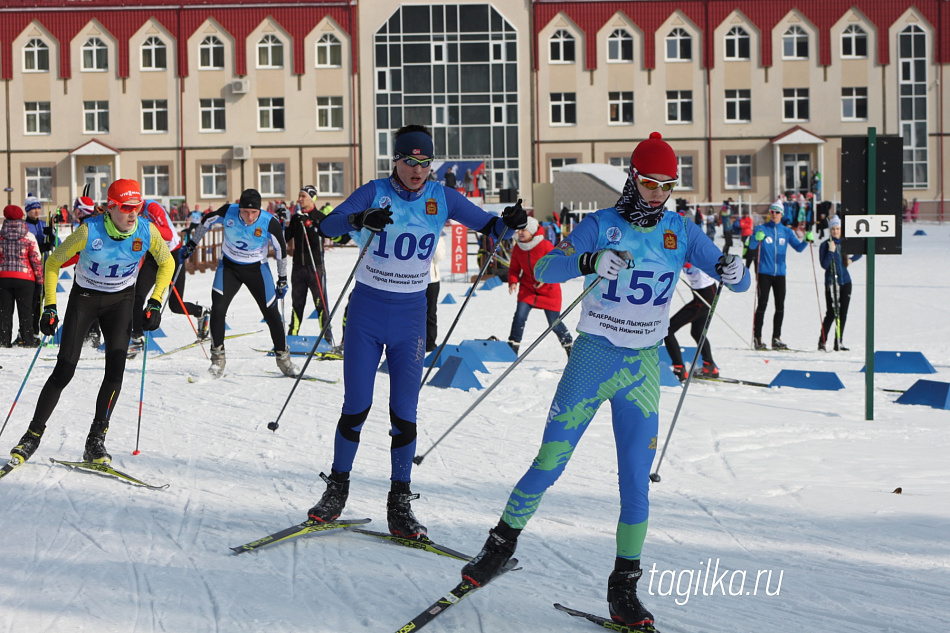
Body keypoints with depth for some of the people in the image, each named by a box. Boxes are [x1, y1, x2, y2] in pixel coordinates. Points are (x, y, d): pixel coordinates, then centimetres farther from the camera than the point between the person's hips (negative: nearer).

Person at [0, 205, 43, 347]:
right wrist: (40, 278, 3)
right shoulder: (29, 237, -7)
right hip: (25, 278, -2)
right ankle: (28, 340, 6)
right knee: (25, 310, 5)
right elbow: (36, 259, -6)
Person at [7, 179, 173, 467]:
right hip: (84, 297, -2)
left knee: (116, 368, -15)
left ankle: (96, 441, -5)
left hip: (121, 300, 2)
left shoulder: (147, 231, -18)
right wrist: (50, 307, -14)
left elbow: (166, 263, 1)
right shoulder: (89, 231, -25)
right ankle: (33, 435, 9)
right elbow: (53, 262, -11)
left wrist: (155, 303, -7)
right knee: (64, 371, -6)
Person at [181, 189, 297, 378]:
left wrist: (282, 280, 0)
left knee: (271, 313, 0)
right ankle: (218, 359, -1)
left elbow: (281, 250, -7)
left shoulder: (270, 223, -24)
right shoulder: (228, 212, -21)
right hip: (228, 266, 1)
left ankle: (283, 357, 18)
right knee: (218, 308, -14)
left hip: (257, 269, -1)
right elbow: (207, 221, 1)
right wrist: (191, 244, 9)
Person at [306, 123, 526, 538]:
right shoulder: (375, 193, -8)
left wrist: (509, 223, -23)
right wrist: (361, 219, -41)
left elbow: (489, 226, 1)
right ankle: (337, 489, 18)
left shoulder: (441, 197, -1)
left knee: (404, 414, 0)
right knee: (356, 407, 1)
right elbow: (328, 226, -20)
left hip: (410, 317, 2)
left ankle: (400, 504, 9)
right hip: (366, 312, -1)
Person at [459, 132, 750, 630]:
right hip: (593, 356, -2)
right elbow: (544, 269, -16)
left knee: (636, 482, -2)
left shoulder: (681, 231, 1)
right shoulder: (601, 225, -5)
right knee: (549, 464, -1)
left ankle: (623, 588, 8)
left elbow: (738, 282, 1)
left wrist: (733, 272, -23)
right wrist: (589, 261, -35)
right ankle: (502, 543, 20)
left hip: (643, 366, 2)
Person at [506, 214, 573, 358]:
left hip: (548, 289, -4)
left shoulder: (546, 246, -18)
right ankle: (512, 347, -7)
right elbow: (514, 268, 6)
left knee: (554, 323, 1)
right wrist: (513, 282, -14)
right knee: (519, 316, -16)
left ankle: (569, 346, 25)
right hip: (527, 288, 4)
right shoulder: (517, 249, -2)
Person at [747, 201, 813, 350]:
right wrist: (757, 238, -30)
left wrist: (807, 240, -14)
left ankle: (776, 338, 9)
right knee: (762, 304, -8)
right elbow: (751, 247, -9)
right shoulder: (762, 229, 2)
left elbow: (798, 247, 5)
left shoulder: (786, 231, 11)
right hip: (764, 272, -3)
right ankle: (757, 338, -4)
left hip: (780, 273, 3)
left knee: (780, 306, 2)